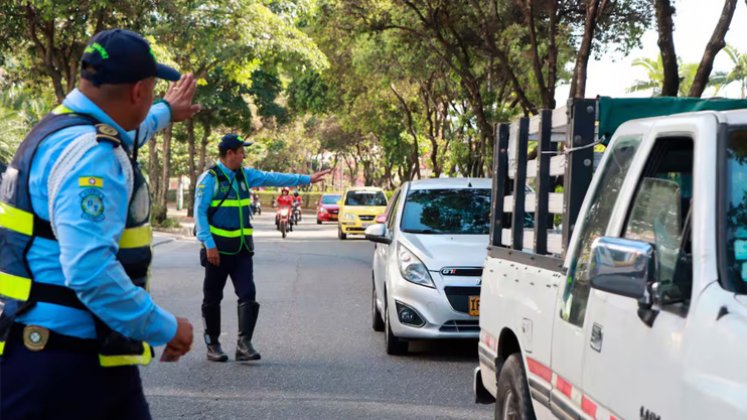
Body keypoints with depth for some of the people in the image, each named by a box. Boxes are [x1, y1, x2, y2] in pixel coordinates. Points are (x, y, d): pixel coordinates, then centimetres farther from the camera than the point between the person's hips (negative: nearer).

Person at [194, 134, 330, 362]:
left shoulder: (245, 175, 11)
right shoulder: (209, 178, -9)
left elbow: (273, 178, 15)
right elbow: (200, 212, -12)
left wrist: (306, 179, 13)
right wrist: (209, 244, -18)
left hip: (242, 248, 6)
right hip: (218, 248, -6)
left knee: (248, 295, -6)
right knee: (213, 299, 4)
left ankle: (244, 343, -7)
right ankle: (213, 345, 15)